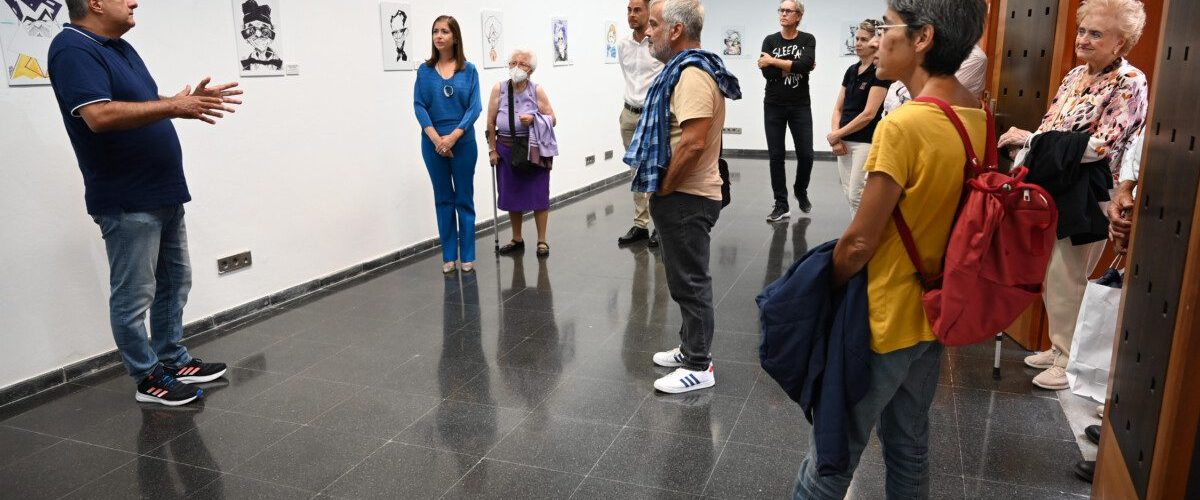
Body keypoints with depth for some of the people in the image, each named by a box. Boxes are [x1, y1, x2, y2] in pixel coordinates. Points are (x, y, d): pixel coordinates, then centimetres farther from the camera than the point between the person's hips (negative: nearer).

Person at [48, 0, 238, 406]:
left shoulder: (121, 47, 14)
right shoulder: (73, 49, -15)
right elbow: (100, 115, -28)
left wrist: (189, 100, 6)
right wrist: (174, 106, -23)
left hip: (165, 193, 10)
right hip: (126, 201, -10)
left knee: (175, 283, 17)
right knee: (134, 295, 2)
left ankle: (173, 361, 29)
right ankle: (148, 379, 13)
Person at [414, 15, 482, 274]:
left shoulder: (468, 70, 1)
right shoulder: (425, 70, 4)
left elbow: (475, 107, -5)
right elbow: (419, 105, -3)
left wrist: (453, 136, -16)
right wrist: (436, 138, -15)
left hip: (463, 142, -1)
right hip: (433, 144, 1)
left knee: (464, 199, 5)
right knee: (443, 199, 9)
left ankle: (467, 256, 13)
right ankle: (448, 257, 16)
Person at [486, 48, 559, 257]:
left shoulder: (537, 91, -3)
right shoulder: (499, 89, -1)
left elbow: (553, 119, -1)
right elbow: (490, 123, 2)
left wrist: (534, 119, -19)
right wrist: (492, 150, -1)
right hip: (507, 150, 2)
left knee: (538, 194, 1)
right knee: (511, 195, 10)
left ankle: (542, 241, 12)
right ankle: (517, 239, 25)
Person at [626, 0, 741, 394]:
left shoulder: (693, 75, -20)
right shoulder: (684, 70, 14)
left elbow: (693, 143, -29)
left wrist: (663, 187, -17)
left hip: (685, 198, -10)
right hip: (681, 196, 10)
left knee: (690, 281, -2)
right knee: (686, 279, 18)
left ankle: (699, 366, 9)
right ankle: (691, 348, 31)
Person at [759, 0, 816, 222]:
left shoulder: (807, 40, 1)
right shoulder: (770, 40, 4)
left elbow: (806, 64, -18)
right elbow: (767, 72, -10)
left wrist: (774, 61, -15)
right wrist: (795, 66, -12)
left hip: (801, 106, -1)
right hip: (774, 106, 1)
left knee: (806, 155, 0)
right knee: (776, 156, 1)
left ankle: (801, 191, 29)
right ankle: (781, 205, 8)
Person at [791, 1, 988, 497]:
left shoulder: (903, 126, -25)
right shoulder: (979, 118, 0)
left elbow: (859, 242, -20)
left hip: (882, 321, -8)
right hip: (933, 312, 8)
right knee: (909, 447, 22)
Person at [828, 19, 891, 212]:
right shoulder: (851, 70, 12)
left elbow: (869, 114, -16)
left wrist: (836, 134, -10)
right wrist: (836, 137, -3)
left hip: (866, 143, -7)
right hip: (845, 143, 7)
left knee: (858, 196, -8)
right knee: (849, 195, 10)